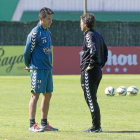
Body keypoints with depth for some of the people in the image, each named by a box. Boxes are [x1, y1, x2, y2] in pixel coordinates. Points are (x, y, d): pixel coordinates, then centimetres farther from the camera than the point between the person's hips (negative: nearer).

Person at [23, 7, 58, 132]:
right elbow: (27, 51, -10)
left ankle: (44, 123, 19)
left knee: (48, 95, 11)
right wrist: (28, 66, 3)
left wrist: (49, 65, 15)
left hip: (48, 69, 8)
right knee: (35, 95, -6)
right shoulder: (35, 33, -13)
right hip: (38, 69, -8)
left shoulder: (47, 33, 14)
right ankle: (32, 125, -3)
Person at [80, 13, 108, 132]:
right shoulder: (99, 36, 15)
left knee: (91, 100, -4)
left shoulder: (89, 35, -13)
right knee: (92, 100, 16)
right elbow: (105, 52, 21)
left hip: (89, 72, -9)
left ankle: (96, 127, -2)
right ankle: (97, 126, 17)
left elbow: (94, 51, -28)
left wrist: (91, 65, -19)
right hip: (98, 72, 9)